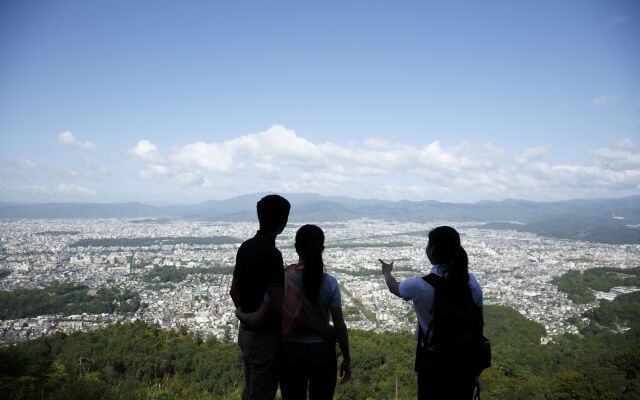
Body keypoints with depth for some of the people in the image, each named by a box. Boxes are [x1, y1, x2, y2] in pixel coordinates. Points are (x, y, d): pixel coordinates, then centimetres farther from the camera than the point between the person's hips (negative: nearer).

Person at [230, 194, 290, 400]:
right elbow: (278, 305, -25)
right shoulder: (271, 254, -23)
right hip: (265, 335, -9)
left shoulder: (246, 247, 3)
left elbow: (234, 291, 11)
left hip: (246, 331, 9)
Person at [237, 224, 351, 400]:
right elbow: (339, 327, -8)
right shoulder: (329, 283, -12)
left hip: (291, 353, 1)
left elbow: (257, 320, -10)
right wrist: (347, 359, 5)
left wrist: (239, 314, 12)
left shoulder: (283, 280, -11)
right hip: (322, 354, 0)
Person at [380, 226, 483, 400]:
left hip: (434, 359, -4)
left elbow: (394, 287, 3)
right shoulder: (471, 281, -8)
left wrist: (387, 272, 25)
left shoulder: (420, 285, -20)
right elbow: (479, 323, 3)